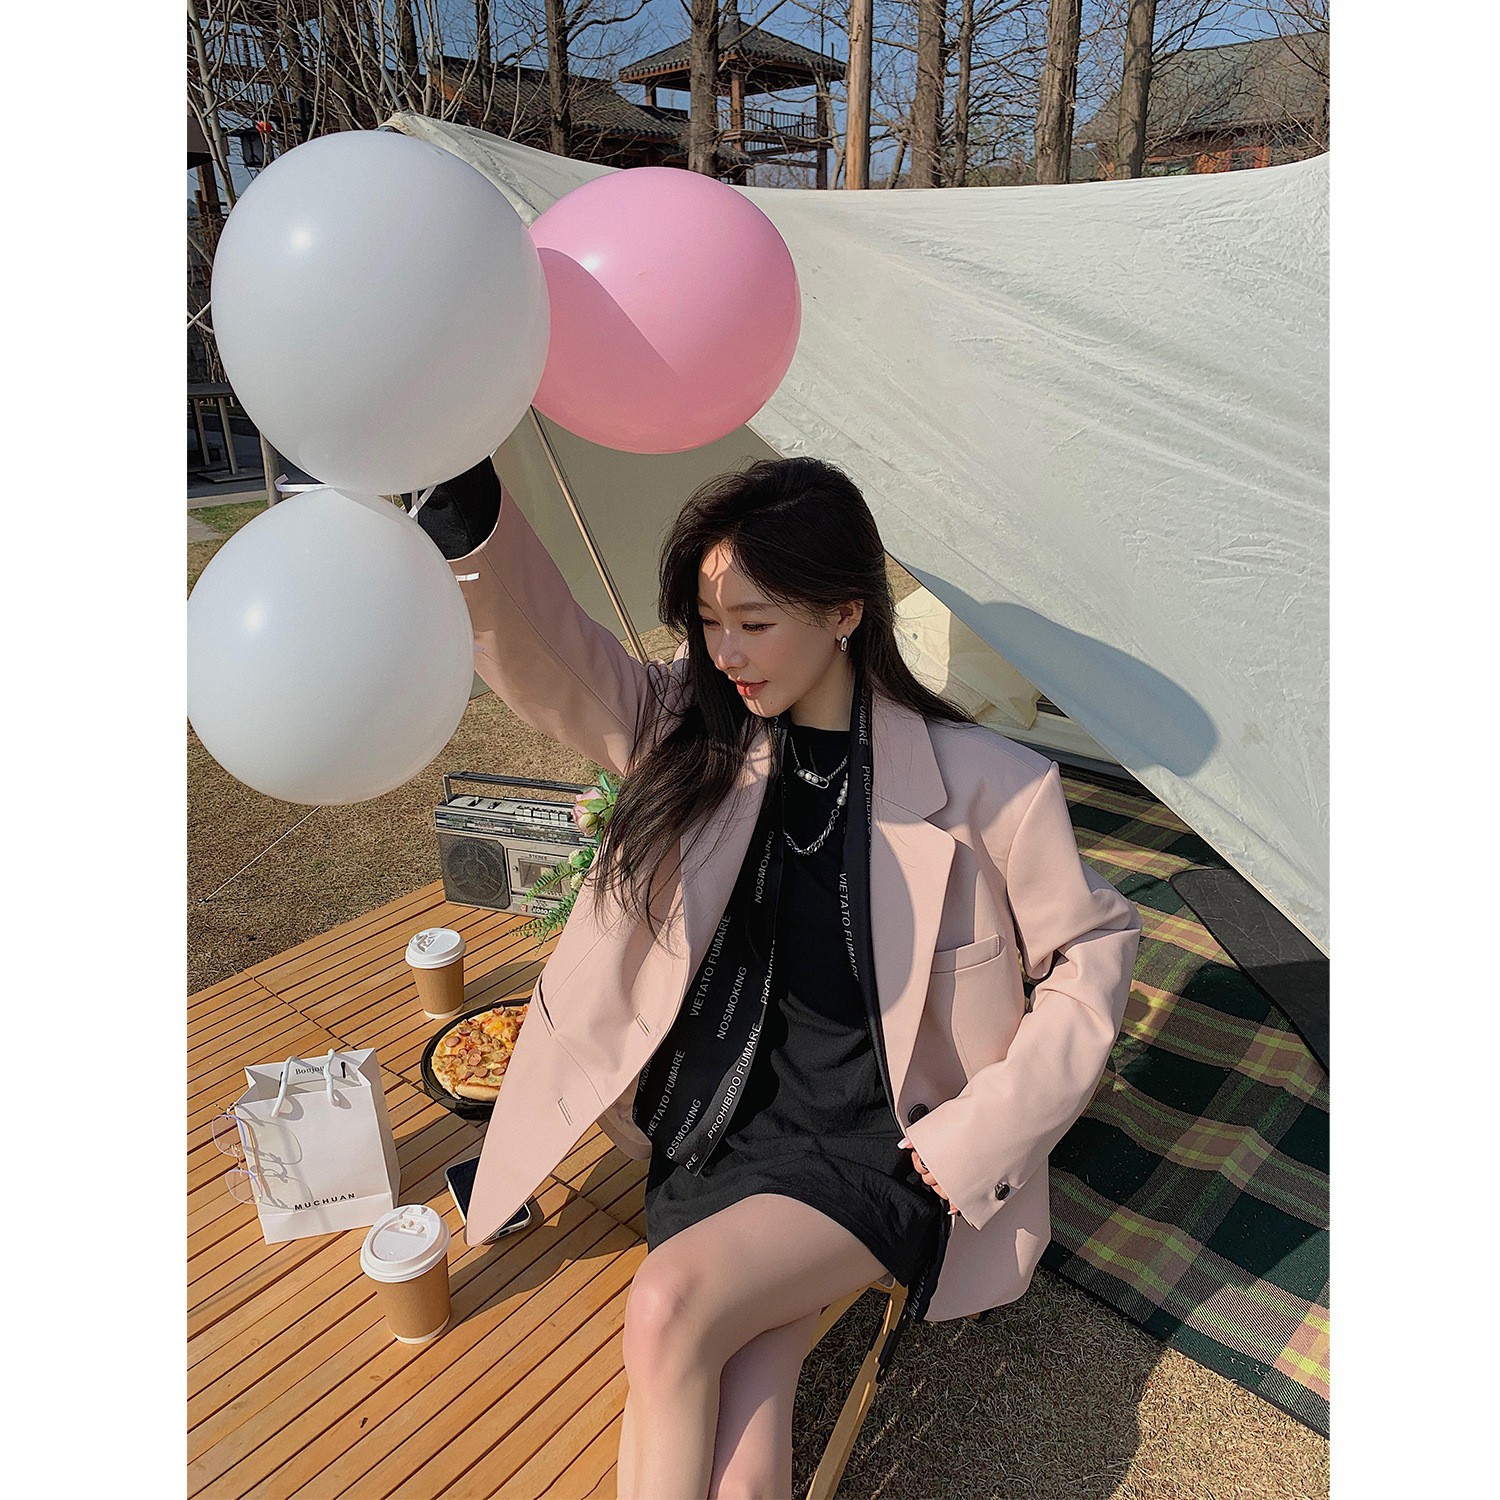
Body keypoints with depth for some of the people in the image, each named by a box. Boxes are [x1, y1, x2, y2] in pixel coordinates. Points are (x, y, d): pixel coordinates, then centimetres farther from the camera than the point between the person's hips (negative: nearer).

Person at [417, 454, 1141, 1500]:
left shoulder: (984, 783, -13)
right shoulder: (696, 736, -3)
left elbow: (1093, 952, -2)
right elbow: (546, 652, -14)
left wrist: (981, 1132, -8)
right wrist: (461, 502, -32)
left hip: (884, 1145, -2)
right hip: (723, 1121, 3)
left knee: (675, 1304, -24)